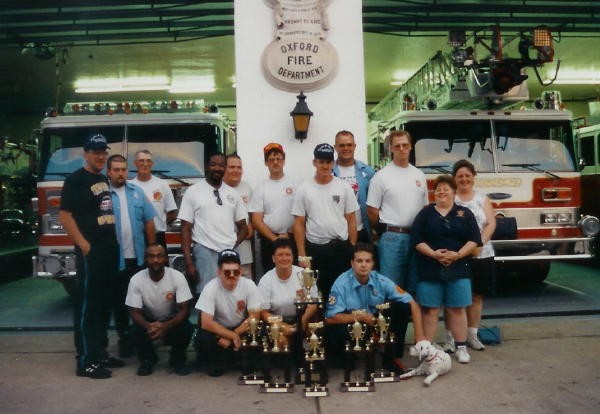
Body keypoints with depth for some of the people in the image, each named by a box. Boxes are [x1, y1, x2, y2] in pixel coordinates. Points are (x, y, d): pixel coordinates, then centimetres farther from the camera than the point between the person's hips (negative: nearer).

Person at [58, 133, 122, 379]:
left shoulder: (105, 180, 16)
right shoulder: (76, 180, -8)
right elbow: (65, 216, -14)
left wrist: (114, 243, 13)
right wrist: (84, 245, -17)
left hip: (110, 250, 8)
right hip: (90, 252, -8)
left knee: (104, 304, 12)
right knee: (87, 305, -4)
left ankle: (100, 354, 21)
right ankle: (86, 361, 1)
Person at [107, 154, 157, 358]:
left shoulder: (138, 192, 7)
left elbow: (149, 222, 8)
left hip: (139, 257, 3)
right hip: (115, 258, -3)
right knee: (119, 301, 8)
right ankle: (124, 338, 20)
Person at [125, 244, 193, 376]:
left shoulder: (177, 277, -23)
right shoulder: (136, 280, -20)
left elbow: (185, 310, -22)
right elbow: (135, 312, -16)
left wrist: (166, 326, -40)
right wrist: (148, 326, -39)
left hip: (172, 320, -1)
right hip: (148, 321, 1)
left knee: (187, 329, -31)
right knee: (136, 331, -30)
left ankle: (177, 359, 2)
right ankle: (148, 359, 3)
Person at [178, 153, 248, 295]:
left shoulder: (232, 193, 13)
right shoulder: (193, 191, 2)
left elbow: (243, 226, 17)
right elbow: (186, 228, -1)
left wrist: (234, 245, -2)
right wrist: (188, 262, -8)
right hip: (205, 251, -3)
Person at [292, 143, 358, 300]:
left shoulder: (344, 187, 1)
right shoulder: (303, 189, -1)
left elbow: (351, 220, 4)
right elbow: (299, 224, 0)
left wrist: (353, 249, 0)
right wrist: (301, 255, -4)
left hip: (341, 248, 1)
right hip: (315, 249, -1)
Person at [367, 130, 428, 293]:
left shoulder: (419, 175, 11)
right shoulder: (382, 176, -3)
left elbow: (425, 207, 16)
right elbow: (371, 210, -3)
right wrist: (387, 230, 2)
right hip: (392, 238, -4)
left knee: (414, 285, 11)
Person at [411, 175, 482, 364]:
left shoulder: (465, 213, 9)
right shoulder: (425, 213, 7)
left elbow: (474, 239, 0)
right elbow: (416, 239, -2)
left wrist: (458, 254, -14)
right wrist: (433, 253, -16)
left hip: (457, 268, 0)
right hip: (430, 269, 0)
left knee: (457, 309, 4)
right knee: (429, 309, 2)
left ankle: (461, 347, 14)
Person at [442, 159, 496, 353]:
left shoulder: (482, 198, 11)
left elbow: (491, 224, 3)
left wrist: (480, 242, -14)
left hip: (482, 255, 3)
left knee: (476, 296, 9)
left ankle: (472, 335, 21)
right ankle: (450, 337, 5)